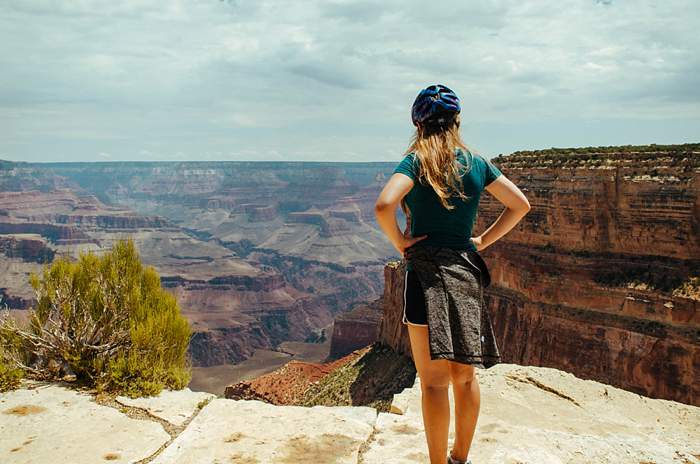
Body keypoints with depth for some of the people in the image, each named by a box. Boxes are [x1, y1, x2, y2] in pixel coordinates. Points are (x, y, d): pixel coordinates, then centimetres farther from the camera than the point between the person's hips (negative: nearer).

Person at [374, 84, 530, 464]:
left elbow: (383, 207, -26)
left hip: (426, 275, -5)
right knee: (465, 377, 17)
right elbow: (520, 205, 9)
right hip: (467, 272, 5)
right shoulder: (476, 163, 5)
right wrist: (483, 241, 10)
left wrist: (400, 241, -10)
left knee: (433, 382, 4)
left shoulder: (416, 161, -9)